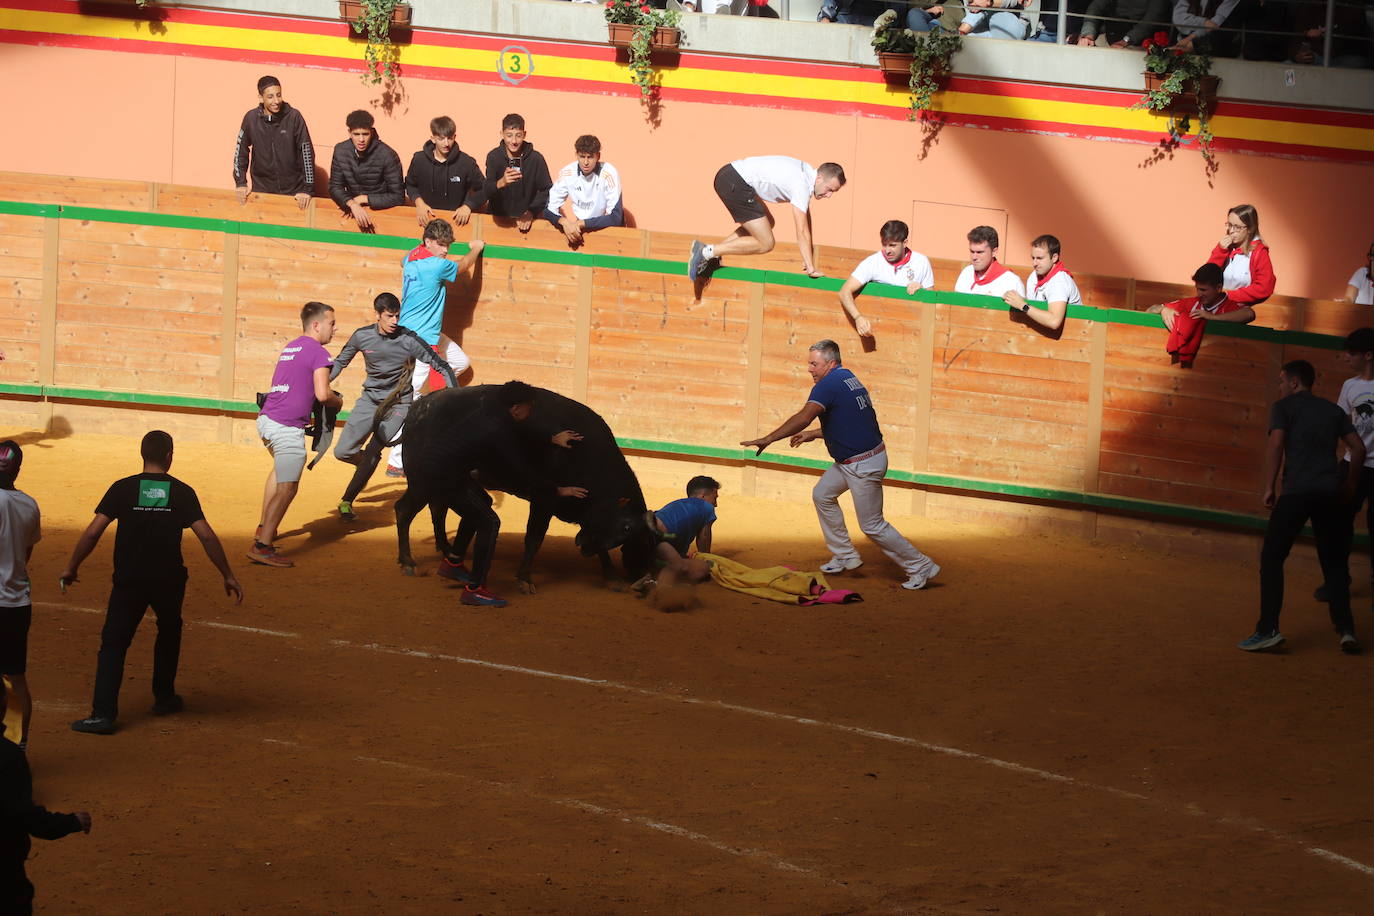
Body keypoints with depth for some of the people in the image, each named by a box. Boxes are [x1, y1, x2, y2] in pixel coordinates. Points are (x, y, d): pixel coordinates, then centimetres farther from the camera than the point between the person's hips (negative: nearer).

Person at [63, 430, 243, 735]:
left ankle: (103, 713, -9)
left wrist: (72, 568, 2)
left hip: (129, 581, -1)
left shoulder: (123, 488, -5)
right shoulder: (182, 492, -3)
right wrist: (228, 576, 0)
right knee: (169, 633, 28)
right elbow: (206, 536, -8)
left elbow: (92, 532, -9)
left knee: (114, 643, 1)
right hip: (168, 581, 1)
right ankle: (164, 697, 35)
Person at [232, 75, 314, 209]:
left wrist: (307, 188, -10)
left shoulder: (294, 117, -10)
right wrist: (240, 183, 2)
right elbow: (241, 150, 6)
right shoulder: (251, 118, -4)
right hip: (262, 188, 2)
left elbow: (307, 152, -8)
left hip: (293, 190, -2)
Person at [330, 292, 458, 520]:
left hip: (398, 403, -3)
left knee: (373, 452, -17)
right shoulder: (362, 337, -8)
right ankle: (367, 464, 31)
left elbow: (441, 366, -12)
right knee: (343, 452, -3)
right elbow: (340, 362, 10)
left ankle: (347, 501, -6)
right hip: (369, 399, 3)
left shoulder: (408, 340, -17)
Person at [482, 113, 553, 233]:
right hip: (497, 217, 0)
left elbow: (546, 190, 2)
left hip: (525, 220, 0)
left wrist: (531, 212, -10)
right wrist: (501, 183, -39)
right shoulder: (493, 157, -7)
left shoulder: (536, 159, -6)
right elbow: (487, 191, -18)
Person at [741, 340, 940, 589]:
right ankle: (845, 556, 26)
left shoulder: (830, 384, -19)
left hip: (864, 464, -10)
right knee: (822, 494, 20)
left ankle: (921, 567, 6)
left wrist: (768, 439, -28)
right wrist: (812, 435, 20)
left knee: (872, 526, -2)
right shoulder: (848, 379, 11)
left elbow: (803, 417, -31)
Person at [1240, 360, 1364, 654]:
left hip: (1297, 491, -5)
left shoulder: (1284, 407, 6)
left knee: (1272, 557, 0)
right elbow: (1358, 448, 14)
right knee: (1334, 561, 15)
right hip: (1331, 492, 5)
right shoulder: (1333, 410, 20)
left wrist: (1269, 488, -7)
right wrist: (1350, 484, 23)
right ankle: (1346, 628, 8)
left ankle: (1268, 629, -10)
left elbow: (1275, 444, -8)